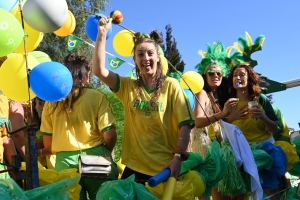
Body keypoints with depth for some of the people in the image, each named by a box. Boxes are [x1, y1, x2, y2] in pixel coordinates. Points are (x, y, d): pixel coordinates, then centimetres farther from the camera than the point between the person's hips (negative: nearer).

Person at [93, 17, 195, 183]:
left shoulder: (171, 85, -1)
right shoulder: (128, 87, 8)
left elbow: (185, 124, -8)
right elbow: (99, 71, -4)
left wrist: (178, 157, -21)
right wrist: (102, 33, -6)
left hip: (165, 169, -2)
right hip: (134, 168, 3)